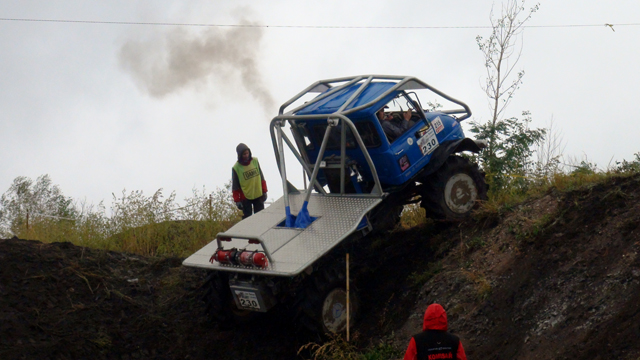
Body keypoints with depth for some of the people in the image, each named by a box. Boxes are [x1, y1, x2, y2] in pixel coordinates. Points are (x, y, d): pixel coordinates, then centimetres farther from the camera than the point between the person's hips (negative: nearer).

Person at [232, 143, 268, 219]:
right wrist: (237, 200, -9)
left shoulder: (255, 161, -2)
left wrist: (264, 191, 6)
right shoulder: (236, 168, -10)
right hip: (246, 198, -3)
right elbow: (235, 186, -6)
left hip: (258, 195, 3)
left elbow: (261, 178, 7)